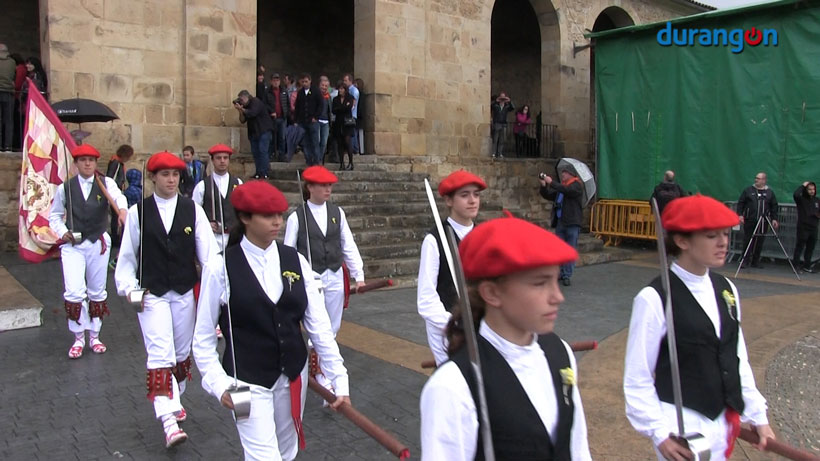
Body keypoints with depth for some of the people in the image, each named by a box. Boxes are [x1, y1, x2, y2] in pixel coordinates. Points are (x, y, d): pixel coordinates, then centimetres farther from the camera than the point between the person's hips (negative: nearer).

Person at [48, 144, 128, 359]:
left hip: (99, 243, 1)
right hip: (72, 245, 0)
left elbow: (118, 196, -26)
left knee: (97, 292, 11)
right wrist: (63, 232, -6)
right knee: (75, 292, -11)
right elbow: (54, 216, 13)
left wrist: (122, 210, -49)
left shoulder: (106, 183, -3)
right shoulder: (65, 188, 2)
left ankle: (94, 336, 26)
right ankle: (78, 338, 6)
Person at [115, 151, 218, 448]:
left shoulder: (192, 209, -1)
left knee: (181, 353, 16)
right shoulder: (138, 212, -2)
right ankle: (169, 422, -9)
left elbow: (207, 250, -6)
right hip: (152, 294, -2)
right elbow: (127, 256, 5)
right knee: (160, 356, -9)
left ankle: (174, 400, 38)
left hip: (185, 292, 2)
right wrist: (129, 287, -4)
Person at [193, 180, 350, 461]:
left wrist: (339, 379, -4)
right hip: (248, 381, -4)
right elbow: (203, 337, -4)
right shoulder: (221, 268, -11)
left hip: (293, 375, 4)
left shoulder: (295, 261, -2)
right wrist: (218, 383, -14)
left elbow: (319, 326, -1)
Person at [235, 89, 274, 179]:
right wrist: (240, 111, -9)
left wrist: (242, 109, -15)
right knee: (255, 152, 3)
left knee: (262, 151, -14)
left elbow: (252, 113, -24)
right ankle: (258, 172, 8)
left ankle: (264, 173, -16)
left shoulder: (256, 102, -9)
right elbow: (242, 120, 6)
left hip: (264, 131, -8)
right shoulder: (246, 106, 12)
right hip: (254, 133, 8)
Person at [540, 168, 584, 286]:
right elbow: (547, 195, 17)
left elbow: (567, 190, -19)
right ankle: (562, 273, 16)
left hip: (572, 223, -6)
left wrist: (551, 182, -17)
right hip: (559, 222, 6)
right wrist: (543, 185, 0)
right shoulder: (560, 187, 18)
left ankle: (567, 276, -3)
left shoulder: (577, 185, 0)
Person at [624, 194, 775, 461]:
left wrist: (757, 415, 12)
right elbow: (637, 378, -14)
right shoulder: (654, 299, -18)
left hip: (725, 423, 6)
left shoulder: (726, 289, 3)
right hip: (682, 427, -6)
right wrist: (659, 433, -16)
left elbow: (738, 360, 11)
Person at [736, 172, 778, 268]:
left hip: (763, 222, 2)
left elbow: (774, 207, 12)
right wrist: (740, 215, -6)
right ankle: (745, 261, 5)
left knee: (759, 242, 4)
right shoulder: (748, 190, 6)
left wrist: (774, 219, 4)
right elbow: (740, 203, 5)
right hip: (749, 220, -2)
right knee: (747, 241, -2)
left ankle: (755, 262, 13)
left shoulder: (770, 192, 10)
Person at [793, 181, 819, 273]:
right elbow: (796, 194, -29)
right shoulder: (802, 199, -6)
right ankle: (796, 265, 0)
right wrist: (803, 186, -16)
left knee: (810, 248, 10)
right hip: (803, 227, -6)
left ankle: (807, 266, 18)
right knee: (800, 246, -4)